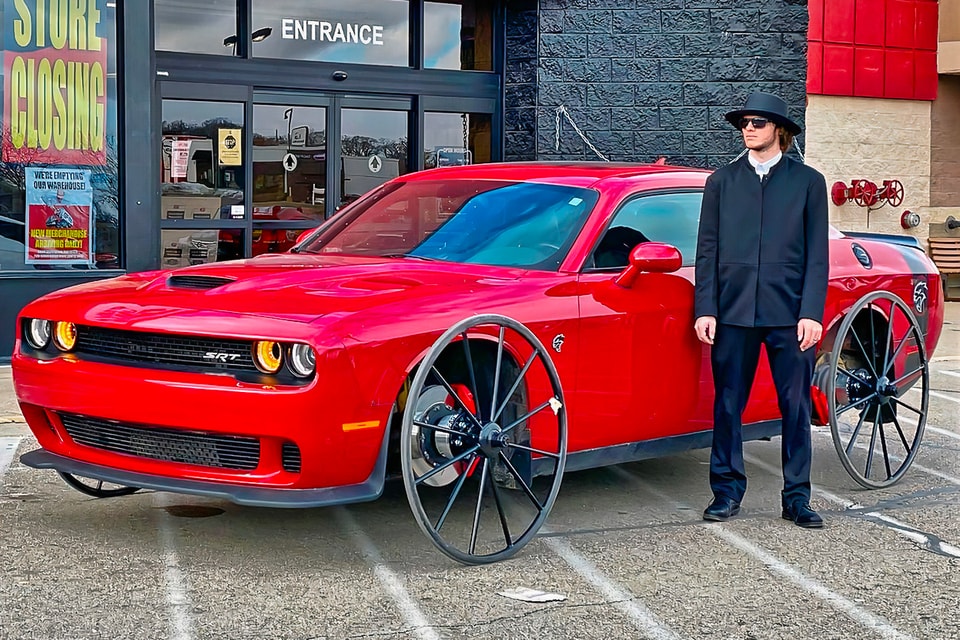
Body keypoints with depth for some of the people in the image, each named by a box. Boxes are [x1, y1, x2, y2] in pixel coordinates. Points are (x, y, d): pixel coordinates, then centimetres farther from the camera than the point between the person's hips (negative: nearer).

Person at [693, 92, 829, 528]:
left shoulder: (808, 181, 8)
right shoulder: (722, 181, 11)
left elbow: (817, 255, 4)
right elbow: (707, 250, 8)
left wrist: (811, 312, -6)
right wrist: (705, 308, -2)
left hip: (789, 314, -1)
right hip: (733, 313, 1)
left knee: (796, 409, 3)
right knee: (727, 407, 4)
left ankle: (797, 498, 12)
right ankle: (727, 492, 15)